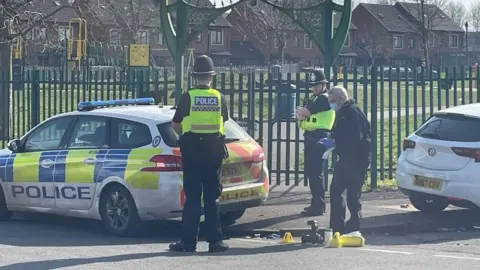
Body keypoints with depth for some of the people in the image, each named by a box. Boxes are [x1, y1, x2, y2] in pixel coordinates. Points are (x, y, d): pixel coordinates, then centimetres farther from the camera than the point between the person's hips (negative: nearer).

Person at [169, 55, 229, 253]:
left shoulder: (187, 97, -6)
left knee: (192, 196, 1)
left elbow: (175, 125, -1)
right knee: (212, 196, 8)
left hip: (192, 149, -2)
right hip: (214, 149, 2)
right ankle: (215, 240, 7)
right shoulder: (219, 97, 1)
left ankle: (189, 241, 0)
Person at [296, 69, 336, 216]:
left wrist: (302, 111, 4)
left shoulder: (324, 99, -10)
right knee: (310, 171, 14)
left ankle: (318, 206, -11)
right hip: (311, 137, 10)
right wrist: (303, 112, -7)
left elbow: (303, 112, -17)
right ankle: (316, 203, 23)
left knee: (316, 172, -11)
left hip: (319, 137, -10)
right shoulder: (313, 98, 20)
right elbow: (300, 115, 14)